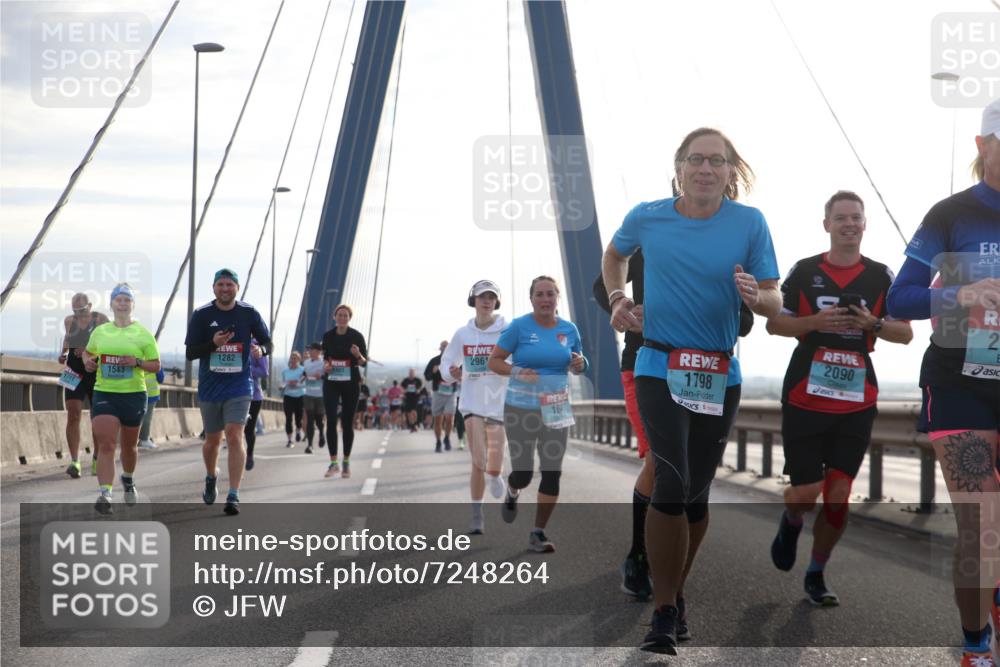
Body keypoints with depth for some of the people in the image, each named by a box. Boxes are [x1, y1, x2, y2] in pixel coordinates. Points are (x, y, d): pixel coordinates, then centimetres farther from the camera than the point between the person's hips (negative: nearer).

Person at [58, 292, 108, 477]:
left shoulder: (101, 319, -3)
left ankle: (97, 458, 25)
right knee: (73, 415, -12)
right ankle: (74, 461, -17)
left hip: (96, 374, -2)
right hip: (74, 374, 2)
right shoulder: (69, 321, 7)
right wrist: (64, 353, 8)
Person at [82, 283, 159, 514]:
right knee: (105, 445, -13)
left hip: (133, 394, 0)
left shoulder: (143, 334, 1)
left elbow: (156, 365, 2)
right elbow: (88, 351, 25)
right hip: (104, 393, 0)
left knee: (129, 445, 15)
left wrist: (137, 362, -16)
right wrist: (87, 361, 2)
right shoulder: (100, 332, 8)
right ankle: (105, 494, -20)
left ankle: (128, 480, 44)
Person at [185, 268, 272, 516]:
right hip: (209, 388, 2)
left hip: (239, 387, -2)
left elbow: (267, 342, 7)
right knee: (212, 440, 14)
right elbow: (190, 352, -3)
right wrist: (213, 343, -21)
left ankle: (233, 496, -15)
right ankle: (211, 478, 44)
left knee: (234, 437, -15)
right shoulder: (201, 315, -1)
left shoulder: (249, 313, -1)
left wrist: (260, 349, -17)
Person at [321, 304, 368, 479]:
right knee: (331, 420, -10)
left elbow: (364, 362, -2)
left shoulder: (356, 336, -4)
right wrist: (326, 364, -3)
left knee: (347, 423, 4)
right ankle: (334, 463, -7)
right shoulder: (328, 336, 4)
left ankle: (346, 463, 15)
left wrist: (358, 355, -23)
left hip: (350, 383, -2)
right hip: (331, 382, 2)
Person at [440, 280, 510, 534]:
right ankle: (477, 516, 6)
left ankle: (495, 476, 38)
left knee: (493, 467, 0)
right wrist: (451, 373, -12)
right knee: (479, 463, -9)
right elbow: (445, 365, 10)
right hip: (473, 404, 1)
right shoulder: (463, 334, 3)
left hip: (500, 405, -1)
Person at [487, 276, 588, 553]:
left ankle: (538, 533, 8)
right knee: (523, 473, -2)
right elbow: (493, 361, -5)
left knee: (552, 472, -3)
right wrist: (515, 371, -23)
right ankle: (512, 494, 36)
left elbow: (577, 365, 17)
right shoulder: (519, 327, -8)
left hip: (555, 410, 3)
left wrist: (580, 364, -7)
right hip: (520, 409, -3)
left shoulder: (569, 329, 4)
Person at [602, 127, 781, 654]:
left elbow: (775, 304, -6)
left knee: (696, 491, 11)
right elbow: (615, 255, 19)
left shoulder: (750, 223, -6)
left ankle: (673, 594, 33)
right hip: (660, 368, -2)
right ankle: (663, 616, -10)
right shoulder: (646, 218, -3)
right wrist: (618, 299, 4)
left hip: (719, 375, 2)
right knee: (671, 483, -18)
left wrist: (755, 296, -27)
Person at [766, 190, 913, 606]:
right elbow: (774, 324, 4)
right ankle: (791, 523, 32)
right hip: (805, 399, -1)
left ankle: (816, 575, 17)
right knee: (805, 493, -4)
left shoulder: (881, 276, 6)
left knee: (838, 497, 1)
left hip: (856, 403, 2)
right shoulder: (804, 271, 3)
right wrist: (816, 322, -13)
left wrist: (873, 324, -13)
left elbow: (905, 333, 7)